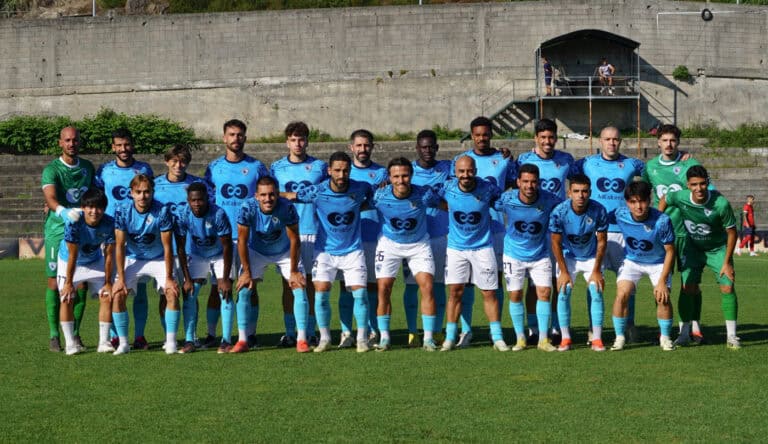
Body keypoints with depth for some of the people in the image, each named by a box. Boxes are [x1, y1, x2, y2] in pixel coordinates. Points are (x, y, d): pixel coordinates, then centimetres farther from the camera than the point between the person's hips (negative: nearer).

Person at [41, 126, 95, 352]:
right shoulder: (52, 170, -8)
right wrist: (62, 211, -42)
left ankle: (75, 333, 11)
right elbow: (50, 197, -24)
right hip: (57, 230, -4)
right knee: (55, 283, -3)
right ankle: (54, 335, 3)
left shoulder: (88, 168, 10)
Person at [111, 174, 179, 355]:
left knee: (172, 292, -21)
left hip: (159, 259, -1)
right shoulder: (122, 211, -18)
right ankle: (123, 343, -6)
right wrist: (120, 278, -16)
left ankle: (171, 341, -9)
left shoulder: (163, 211, -22)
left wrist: (169, 278, -18)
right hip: (132, 259, 1)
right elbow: (119, 246, -14)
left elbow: (167, 247, -17)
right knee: (117, 293, -17)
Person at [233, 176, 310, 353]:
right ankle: (242, 340, -3)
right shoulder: (247, 208, -30)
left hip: (284, 252, 0)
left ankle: (301, 339, -4)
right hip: (256, 251, 0)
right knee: (243, 290, -10)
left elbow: (294, 240, -20)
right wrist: (246, 272, -17)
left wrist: (293, 271, -16)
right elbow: (242, 241, -19)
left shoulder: (287, 208, -31)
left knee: (299, 288, -11)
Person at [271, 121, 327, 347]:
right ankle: (289, 333, 6)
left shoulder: (319, 166, 8)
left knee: (311, 282, 1)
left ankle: (311, 332, 6)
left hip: (312, 231, -1)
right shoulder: (277, 167, 10)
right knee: (288, 282, 1)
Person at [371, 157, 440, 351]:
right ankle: (384, 337, 6)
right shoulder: (380, 196, -20)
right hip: (390, 244, 0)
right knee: (383, 288, -7)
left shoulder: (424, 194, -20)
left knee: (427, 286, -12)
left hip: (419, 244, 0)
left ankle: (428, 338, -4)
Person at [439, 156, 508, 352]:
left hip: (482, 247, -1)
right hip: (456, 247, 1)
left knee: (489, 293, 1)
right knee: (455, 292, -1)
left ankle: (497, 338, 8)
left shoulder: (487, 189, -14)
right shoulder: (448, 188, -10)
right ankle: (450, 337, 7)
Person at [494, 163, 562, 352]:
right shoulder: (507, 199, -19)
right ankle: (520, 338, 16)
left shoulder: (548, 200, -19)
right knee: (515, 295, 2)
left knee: (544, 292, -7)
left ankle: (543, 339, 2)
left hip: (540, 255, 0)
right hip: (514, 255, 0)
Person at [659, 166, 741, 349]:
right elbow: (664, 200, 2)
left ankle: (731, 336, -2)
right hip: (693, 247, 2)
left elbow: (731, 233, -17)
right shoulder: (680, 197, -24)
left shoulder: (721, 203, -30)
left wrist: (727, 262, -15)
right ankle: (684, 333, 2)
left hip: (718, 248, -2)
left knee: (727, 287, -12)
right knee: (688, 287, -9)